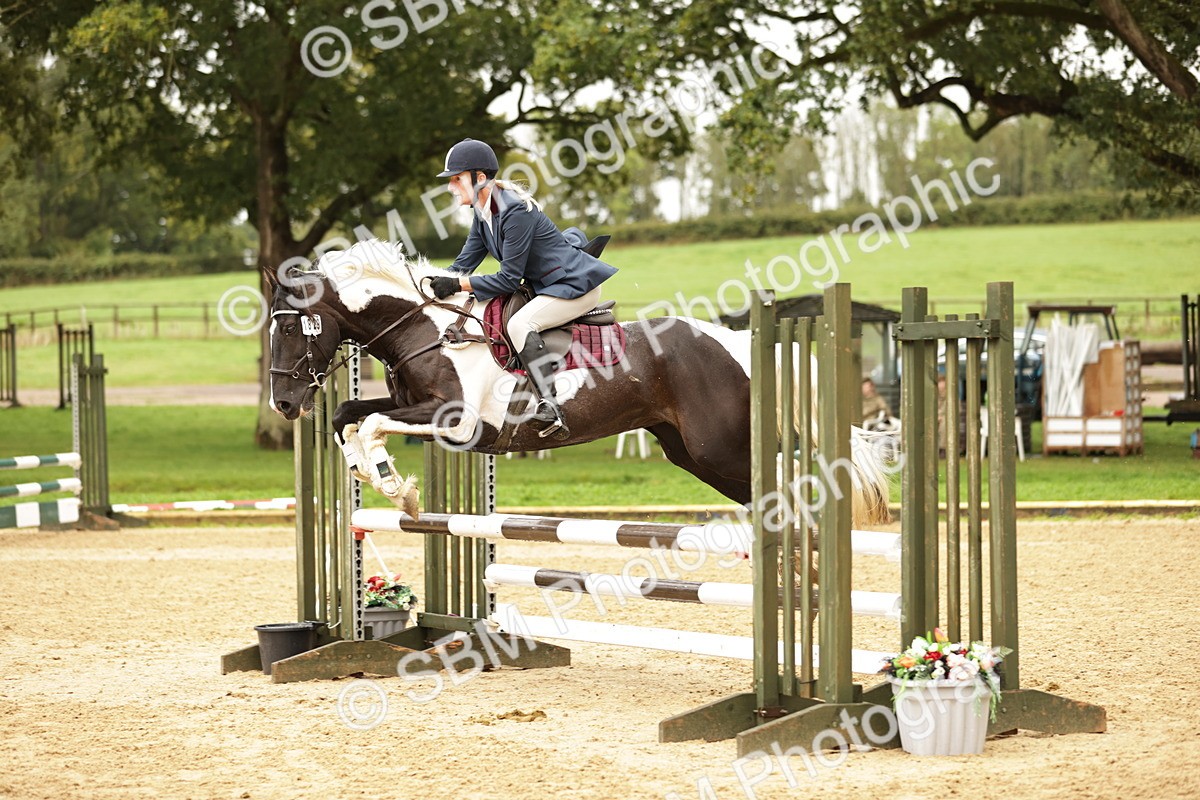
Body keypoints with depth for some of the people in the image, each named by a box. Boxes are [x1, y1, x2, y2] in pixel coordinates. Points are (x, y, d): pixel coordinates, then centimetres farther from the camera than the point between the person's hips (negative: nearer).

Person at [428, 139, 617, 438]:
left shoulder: (515, 213, -25)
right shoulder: (483, 214, 4)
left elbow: (508, 280, -23)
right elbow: (463, 265, 8)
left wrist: (457, 285, -23)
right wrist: (436, 285, -7)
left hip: (577, 285, -10)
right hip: (549, 285, 10)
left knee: (519, 324, -30)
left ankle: (551, 407, -40)